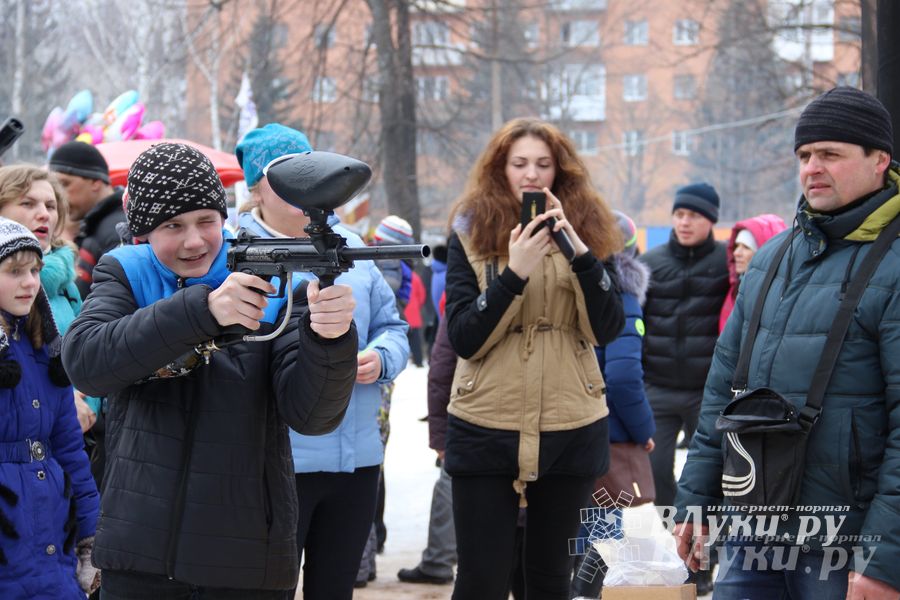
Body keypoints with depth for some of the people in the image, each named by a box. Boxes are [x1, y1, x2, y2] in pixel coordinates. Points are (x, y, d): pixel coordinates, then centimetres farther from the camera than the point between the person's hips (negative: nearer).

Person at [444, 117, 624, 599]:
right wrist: (515, 272, -20)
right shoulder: (470, 235, 0)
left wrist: (580, 252, -19)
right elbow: (463, 339, -8)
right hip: (485, 431, -1)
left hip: (570, 430, 2)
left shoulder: (588, 231, 5)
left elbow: (607, 330, -6)